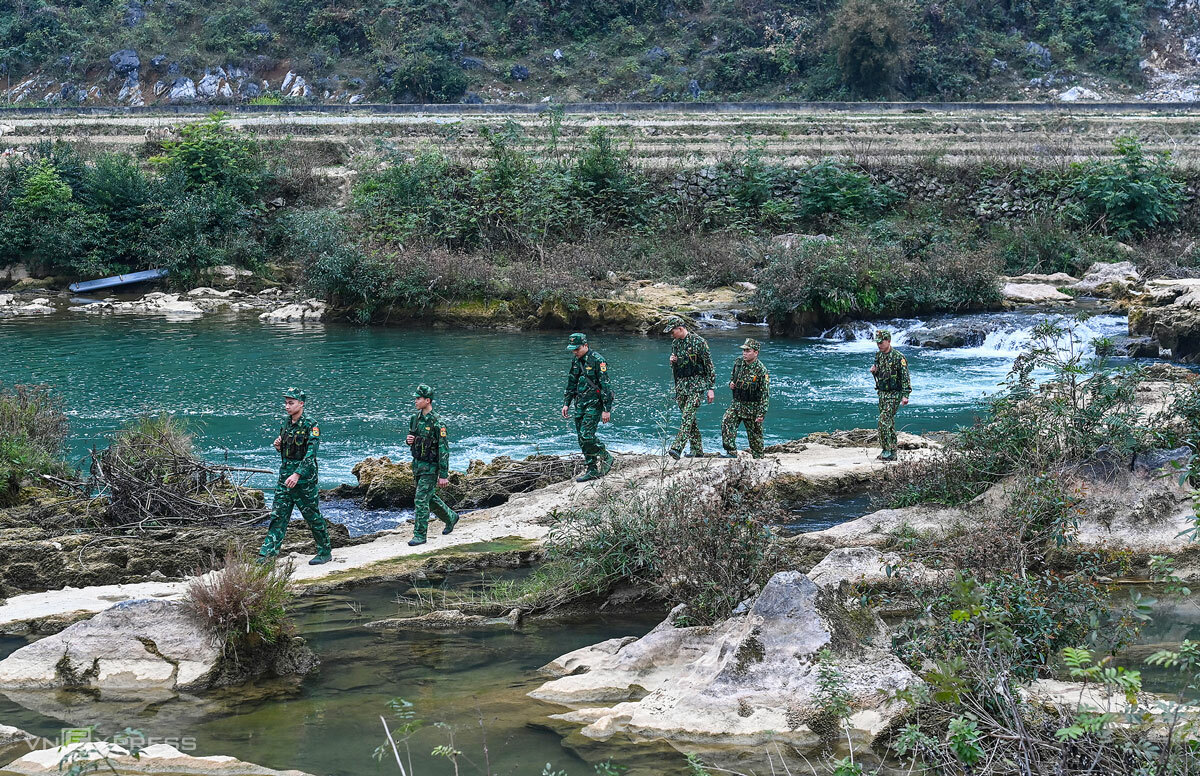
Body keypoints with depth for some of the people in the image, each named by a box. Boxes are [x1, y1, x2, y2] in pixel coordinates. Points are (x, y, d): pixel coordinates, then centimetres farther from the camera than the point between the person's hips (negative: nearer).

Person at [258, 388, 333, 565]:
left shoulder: (310, 425, -13)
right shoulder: (286, 424, 10)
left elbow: (311, 453, -22)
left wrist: (297, 474, -31)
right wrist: (278, 446, 0)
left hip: (304, 476, -7)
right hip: (285, 475, 7)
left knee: (313, 515, 2)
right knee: (278, 514, 2)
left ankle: (325, 552, 15)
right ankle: (267, 553, 0)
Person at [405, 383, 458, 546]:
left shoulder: (437, 423, -19)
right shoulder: (416, 418, 5)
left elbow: (444, 450, -19)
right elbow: (412, 439, 21)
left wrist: (444, 475, -20)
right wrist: (408, 440, -6)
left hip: (430, 467, -8)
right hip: (417, 465, 8)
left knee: (421, 500, -9)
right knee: (430, 498, 20)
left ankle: (420, 535, -3)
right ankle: (451, 518, 40)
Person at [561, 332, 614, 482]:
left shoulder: (597, 360, -13)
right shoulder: (576, 361, 11)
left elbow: (605, 386, -14)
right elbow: (571, 384, 22)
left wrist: (607, 409, -16)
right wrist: (566, 403, 16)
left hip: (594, 404, -8)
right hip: (580, 405, 8)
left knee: (586, 435, -17)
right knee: (582, 439, 5)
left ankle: (606, 458, 3)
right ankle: (593, 470, 11)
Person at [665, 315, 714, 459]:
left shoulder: (698, 342, -8)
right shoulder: (675, 343, 12)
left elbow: (709, 365, -7)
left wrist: (710, 388, -10)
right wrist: (672, 361, 0)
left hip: (696, 384, -7)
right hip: (681, 385, 7)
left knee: (688, 416, -18)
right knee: (690, 418, 8)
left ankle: (677, 448, -29)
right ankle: (697, 450, 16)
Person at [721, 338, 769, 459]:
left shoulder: (761, 370, -15)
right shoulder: (738, 363, 3)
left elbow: (765, 394, -15)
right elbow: (732, 378, 22)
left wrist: (761, 414, -19)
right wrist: (731, 384, -4)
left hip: (752, 407, -5)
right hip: (736, 404, 5)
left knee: (754, 435, 4)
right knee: (726, 422, -18)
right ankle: (731, 452, -18)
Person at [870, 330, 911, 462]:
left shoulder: (898, 357, -14)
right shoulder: (879, 356, 10)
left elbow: (905, 377, -15)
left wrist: (905, 395, -21)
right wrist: (874, 371, -1)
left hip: (894, 394, -8)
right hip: (882, 393, 8)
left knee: (884, 420, -17)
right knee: (889, 422, 10)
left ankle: (887, 451, -15)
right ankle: (892, 452, 15)